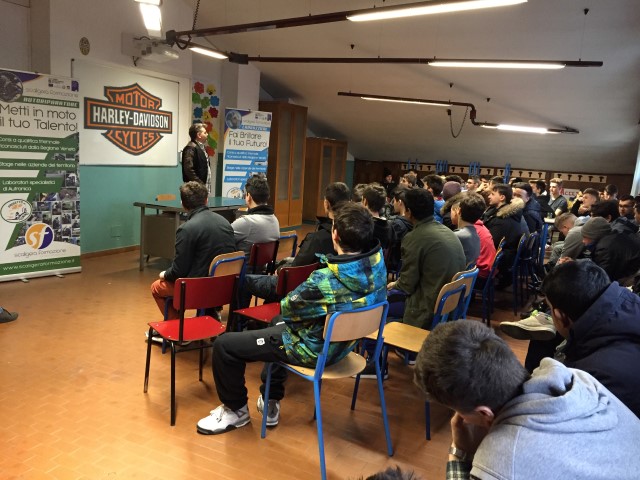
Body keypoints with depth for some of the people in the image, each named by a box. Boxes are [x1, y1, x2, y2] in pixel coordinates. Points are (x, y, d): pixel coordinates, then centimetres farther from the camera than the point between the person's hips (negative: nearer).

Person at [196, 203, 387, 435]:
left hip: (314, 349, -8)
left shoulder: (325, 280, -35)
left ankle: (236, 409, 24)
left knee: (224, 345, 0)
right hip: (342, 341, 8)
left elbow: (288, 308, -16)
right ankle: (270, 402, 41)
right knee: (277, 322, 35)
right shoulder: (378, 259, -16)